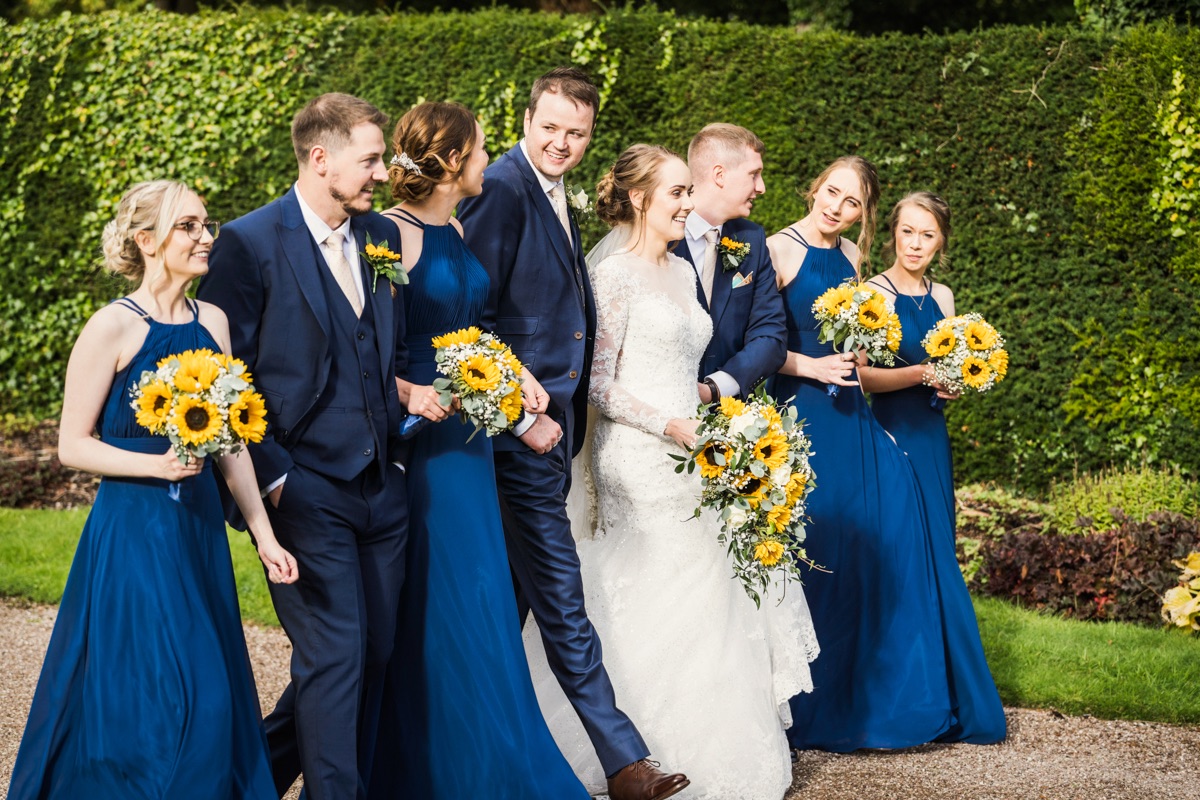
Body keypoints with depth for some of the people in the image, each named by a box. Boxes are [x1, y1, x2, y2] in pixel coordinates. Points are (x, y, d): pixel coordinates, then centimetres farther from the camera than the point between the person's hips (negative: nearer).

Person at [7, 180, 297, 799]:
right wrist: (156, 464, -21)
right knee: (142, 697, -5)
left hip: (200, 526, 6)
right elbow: (72, 445, -8)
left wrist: (264, 532, 11)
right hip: (133, 530, -6)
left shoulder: (212, 321, 8)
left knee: (210, 695, 8)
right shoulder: (113, 328, -10)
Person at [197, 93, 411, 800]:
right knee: (335, 656, -8)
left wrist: (410, 393, 2)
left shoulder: (384, 236, 11)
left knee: (375, 655, 11)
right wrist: (272, 477, -12)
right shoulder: (250, 243, -8)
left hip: (382, 485, 7)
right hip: (308, 492, -7)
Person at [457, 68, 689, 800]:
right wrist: (524, 418, -17)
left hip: (547, 426, 10)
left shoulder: (556, 199, 16)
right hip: (520, 432, -10)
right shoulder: (502, 191, -14)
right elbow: (472, 320, -18)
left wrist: (565, 418, 15)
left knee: (515, 597, 15)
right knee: (562, 602, -4)